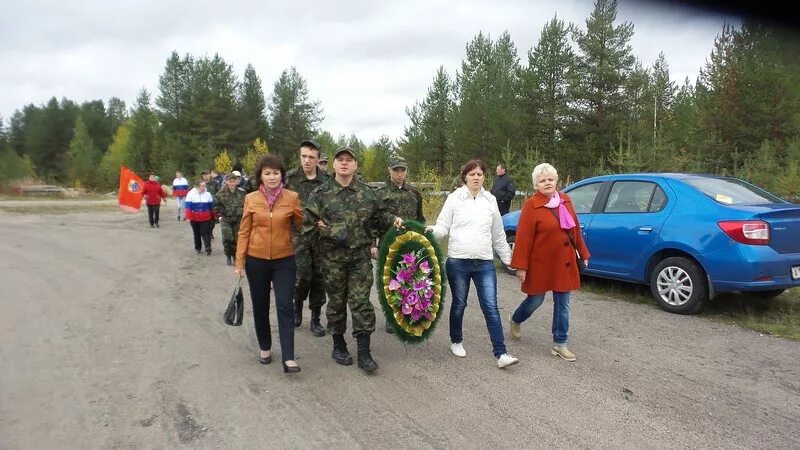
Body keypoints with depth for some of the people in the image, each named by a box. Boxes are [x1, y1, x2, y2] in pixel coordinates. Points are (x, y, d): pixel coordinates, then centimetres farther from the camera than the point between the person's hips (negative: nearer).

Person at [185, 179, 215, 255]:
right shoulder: (191, 194, -5)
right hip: (194, 218, 0)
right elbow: (188, 206, -7)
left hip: (205, 218, 0)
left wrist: (212, 217, 12)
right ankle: (197, 248, 24)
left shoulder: (208, 194, 1)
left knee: (205, 233, -7)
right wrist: (188, 217, -13)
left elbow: (211, 206, 9)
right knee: (196, 233, 12)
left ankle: (208, 248, -11)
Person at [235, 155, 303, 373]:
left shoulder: (292, 197, -4)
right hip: (256, 260, 2)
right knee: (260, 307, 13)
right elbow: (244, 232, 2)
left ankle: (288, 358, -3)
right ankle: (265, 347, 33)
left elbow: (301, 225, 5)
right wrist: (240, 261, 0)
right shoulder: (251, 199, -2)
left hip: (284, 260, -1)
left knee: (285, 307, -6)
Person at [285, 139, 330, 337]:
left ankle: (315, 319, 21)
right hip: (299, 234, -2)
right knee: (303, 275, -10)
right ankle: (297, 304, 22)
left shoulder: (327, 180, 3)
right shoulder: (290, 177, -1)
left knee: (319, 278, 6)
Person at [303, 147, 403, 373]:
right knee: (336, 302, 11)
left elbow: (379, 215, 15)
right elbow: (307, 224, -2)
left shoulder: (367, 192, 5)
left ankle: (364, 353, 8)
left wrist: (393, 219, -2)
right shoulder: (320, 194, -1)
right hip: (333, 257, -1)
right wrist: (328, 231, -12)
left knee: (361, 302, 0)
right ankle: (339, 346, 29)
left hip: (361, 255, 1)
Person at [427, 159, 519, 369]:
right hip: (458, 261, -2)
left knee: (491, 307, -2)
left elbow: (498, 235, 15)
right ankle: (456, 341, 33)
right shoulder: (455, 198, 0)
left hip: (485, 263, 2)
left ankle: (501, 354, 1)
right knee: (459, 304, 12)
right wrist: (432, 230, -23)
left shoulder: (490, 200, 9)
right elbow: (443, 227, -1)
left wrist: (508, 259, 17)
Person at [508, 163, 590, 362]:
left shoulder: (565, 200, 4)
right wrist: (521, 267, -17)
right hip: (540, 264, -5)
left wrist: (583, 253, 14)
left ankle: (559, 344, 20)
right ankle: (515, 320, 40)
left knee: (562, 304, 9)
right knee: (535, 300, 9)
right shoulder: (531, 205, -14)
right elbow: (524, 238, -16)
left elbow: (575, 228, 12)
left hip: (564, 264, 5)